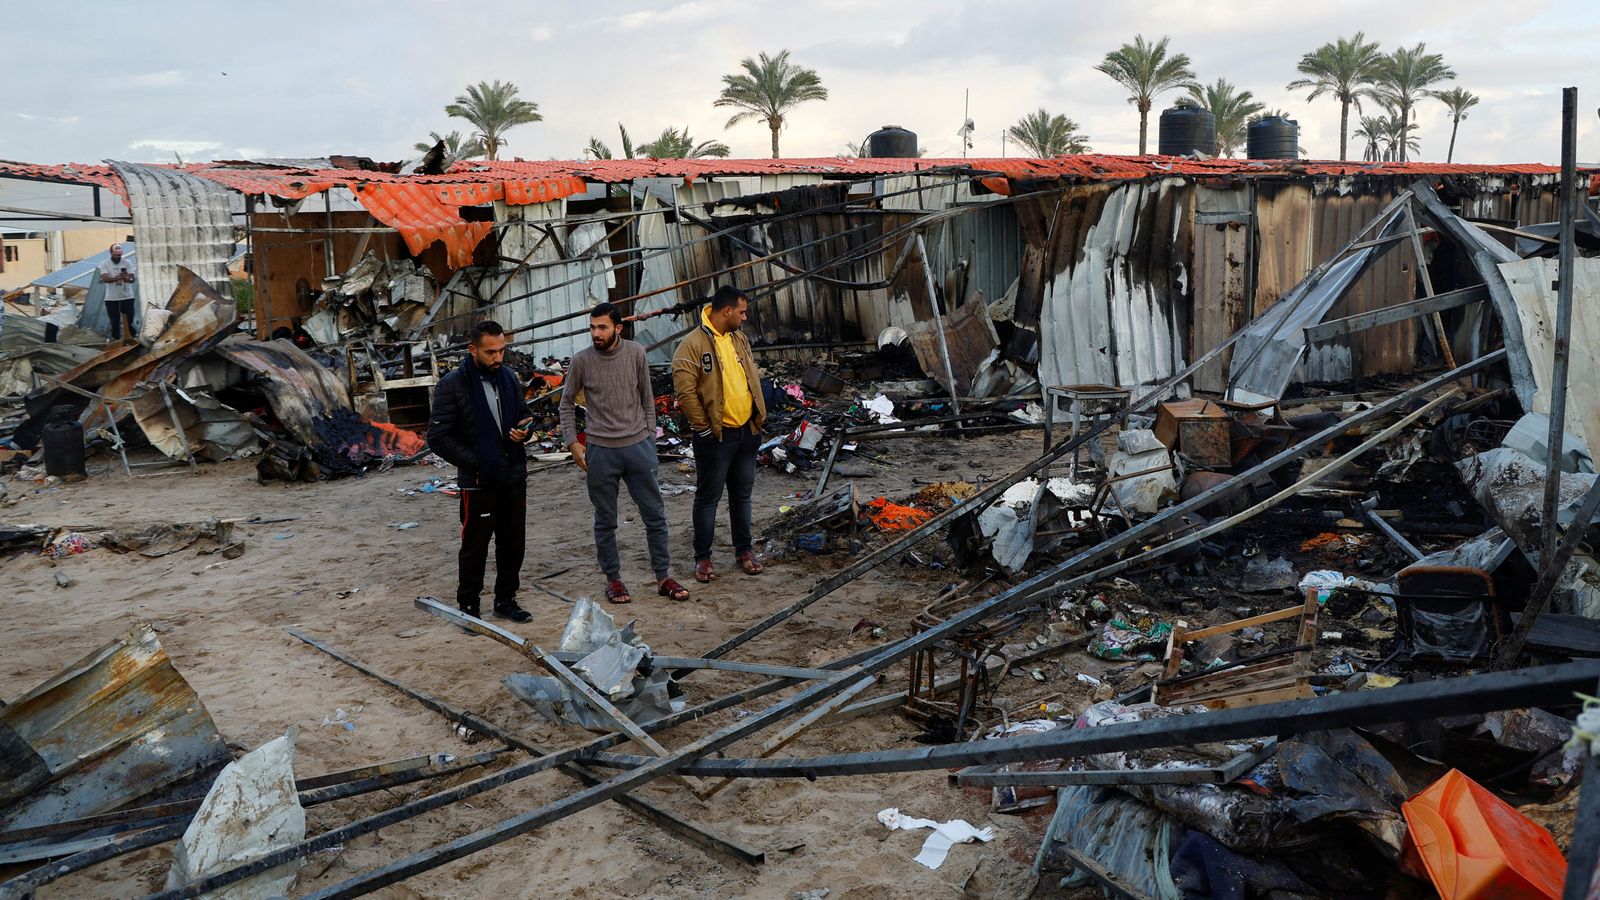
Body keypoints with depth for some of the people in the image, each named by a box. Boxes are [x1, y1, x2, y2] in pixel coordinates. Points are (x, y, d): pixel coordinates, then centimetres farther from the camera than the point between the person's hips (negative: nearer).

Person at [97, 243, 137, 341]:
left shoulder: (127, 263, 2)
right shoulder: (105, 264, -1)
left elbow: (132, 279, -7)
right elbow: (105, 278, -16)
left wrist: (126, 278, -32)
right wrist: (116, 278, -35)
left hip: (127, 297, 0)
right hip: (111, 298, 0)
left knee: (129, 321, 1)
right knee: (115, 322, 3)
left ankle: (131, 339, 6)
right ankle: (115, 340, 9)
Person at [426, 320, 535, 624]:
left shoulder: (508, 378, 6)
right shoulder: (452, 386, -12)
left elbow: (524, 412, 21)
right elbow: (438, 437, -12)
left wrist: (524, 426, -3)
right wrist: (475, 463, -18)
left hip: (514, 476, 6)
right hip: (479, 481, -5)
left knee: (513, 542, 12)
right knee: (475, 545, 4)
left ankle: (506, 600, 26)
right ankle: (468, 605, 19)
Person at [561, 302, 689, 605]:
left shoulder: (636, 354, -2)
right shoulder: (582, 361, -5)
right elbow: (566, 403, 7)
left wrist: (649, 436, 6)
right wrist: (572, 442, -1)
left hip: (638, 446, 1)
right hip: (601, 451, -1)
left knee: (655, 514, 5)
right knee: (605, 522, 8)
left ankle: (663, 577, 16)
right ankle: (613, 579, 22)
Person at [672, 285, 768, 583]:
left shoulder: (739, 339, 10)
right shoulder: (693, 345, -14)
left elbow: (753, 379, 18)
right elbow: (685, 392, -17)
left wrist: (760, 416, 11)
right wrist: (704, 427, -14)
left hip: (748, 431, 7)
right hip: (716, 435, -7)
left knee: (742, 493, 16)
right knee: (708, 497, 4)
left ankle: (744, 549, 28)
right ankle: (702, 557, 13)